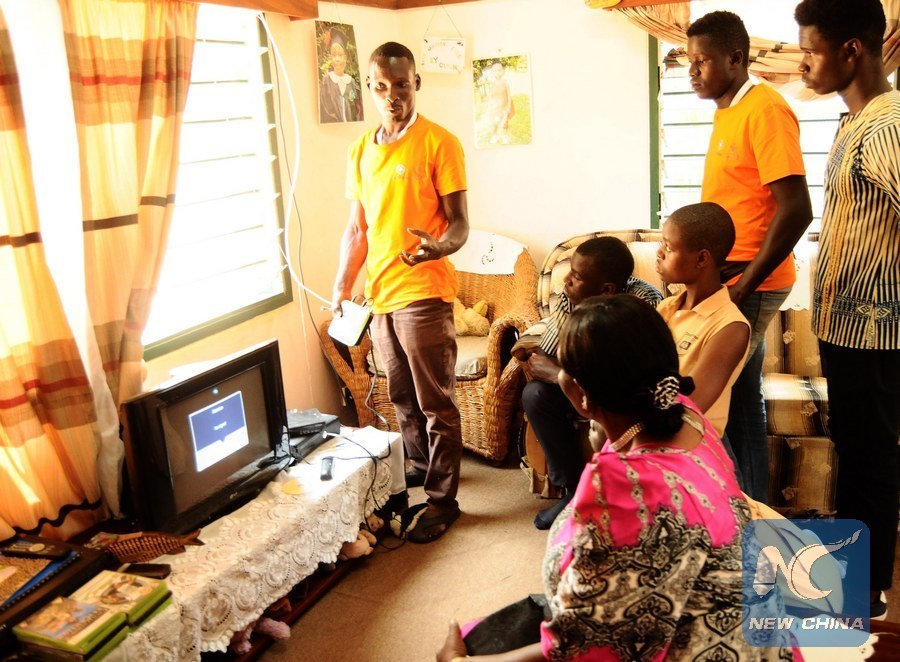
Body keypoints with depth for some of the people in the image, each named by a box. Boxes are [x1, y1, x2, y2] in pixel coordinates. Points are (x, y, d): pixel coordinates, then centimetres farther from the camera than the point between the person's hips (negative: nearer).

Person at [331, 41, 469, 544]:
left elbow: (460, 224, -9)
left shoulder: (439, 143, -7)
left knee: (435, 402, 1)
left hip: (424, 294, -6)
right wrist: (341, 289, 11)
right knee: (402, 397, 18)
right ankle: (420, 469, 36)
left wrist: (438, 247, -31)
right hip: (379, 295, 6)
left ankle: (443, 499, 13)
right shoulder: (361, 151, 12)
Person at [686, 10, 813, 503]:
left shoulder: (765, 110, -13)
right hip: (728, 280, 9)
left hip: (749, 285, -9)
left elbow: (796, 210, -20)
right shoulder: (727, 112, 14)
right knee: (738, 400, 13)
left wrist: (742, 287, -19)